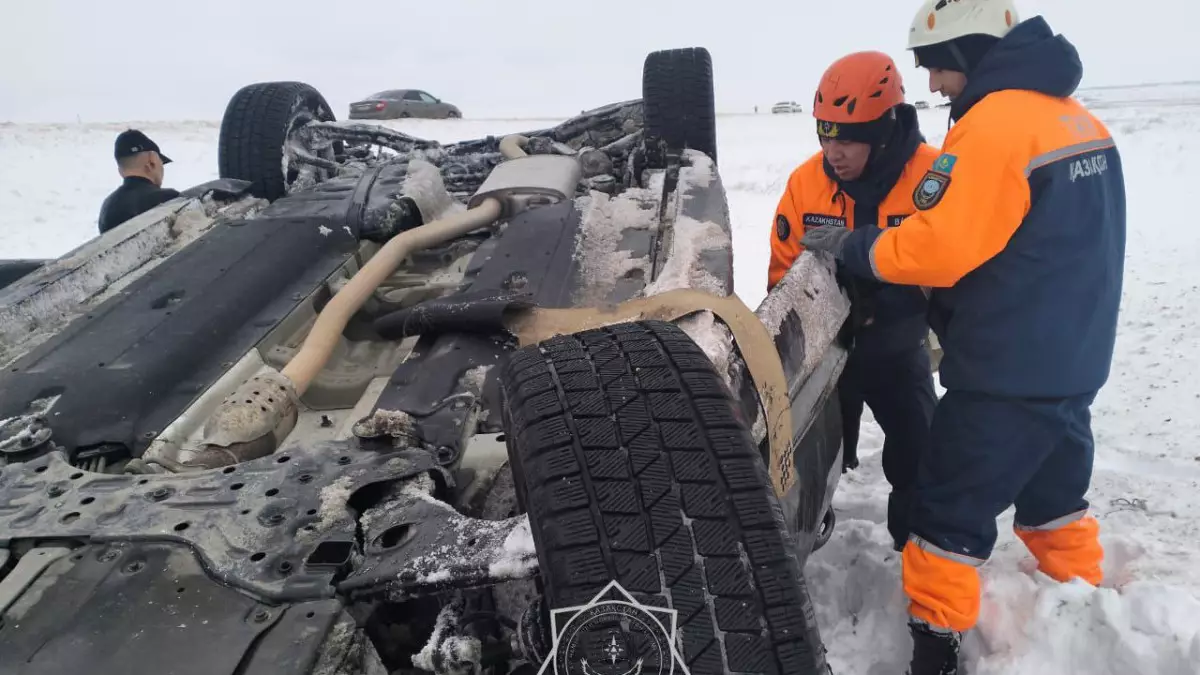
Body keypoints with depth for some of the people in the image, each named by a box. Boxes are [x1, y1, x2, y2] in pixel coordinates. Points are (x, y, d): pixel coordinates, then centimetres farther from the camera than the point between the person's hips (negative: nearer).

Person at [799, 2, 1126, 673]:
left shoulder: (992, 124, -19)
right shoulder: (1078, 118, 10)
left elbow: (935, 250, -24)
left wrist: (851, 245, -10)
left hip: (1007, 371, -9)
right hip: (1075, 359, 9)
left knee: (952, 504, 3)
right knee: (1053, 490, 25)